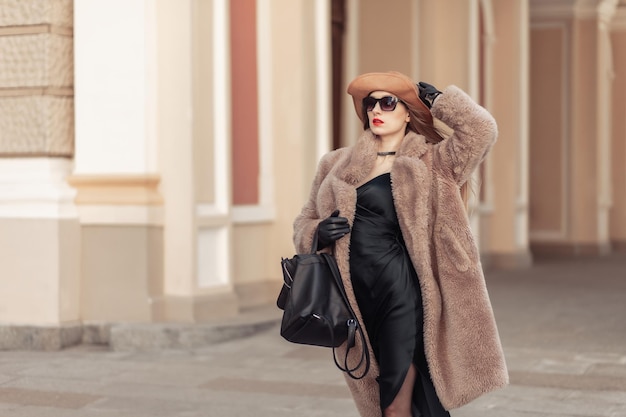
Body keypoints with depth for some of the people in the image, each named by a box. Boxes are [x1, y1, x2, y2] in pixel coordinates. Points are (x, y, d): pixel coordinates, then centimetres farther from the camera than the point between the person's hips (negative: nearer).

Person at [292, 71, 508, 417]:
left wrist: (437, 99, -1)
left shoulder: (431, 163, 2)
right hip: (358, 298, 5)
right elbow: (305, 220, 19)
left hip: (404, 294, -5)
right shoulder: (337, 165, 13)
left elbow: (480, 131, -11)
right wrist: (317, 233, -4)